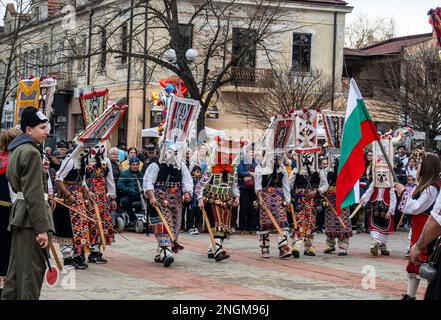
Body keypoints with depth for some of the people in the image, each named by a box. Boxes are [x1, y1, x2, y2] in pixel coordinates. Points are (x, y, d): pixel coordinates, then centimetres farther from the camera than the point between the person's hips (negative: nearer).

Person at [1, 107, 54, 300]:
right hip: (31, 218, -10)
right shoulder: (31, 152, -15)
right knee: (32, 269, -5)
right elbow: (34, 195, -20)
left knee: (17, 266, 15)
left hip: (18, 213, 10)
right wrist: (42, 228, -21)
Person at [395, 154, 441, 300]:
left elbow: (415, 208, -18)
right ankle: (410, 295, 17)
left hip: (425, 231, -10)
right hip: (419, 229, 10)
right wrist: (404, 192, 9)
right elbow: (416, 205, 19)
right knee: (414, 265, 12)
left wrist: (404, 192, -9)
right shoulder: (426, 186, 14)